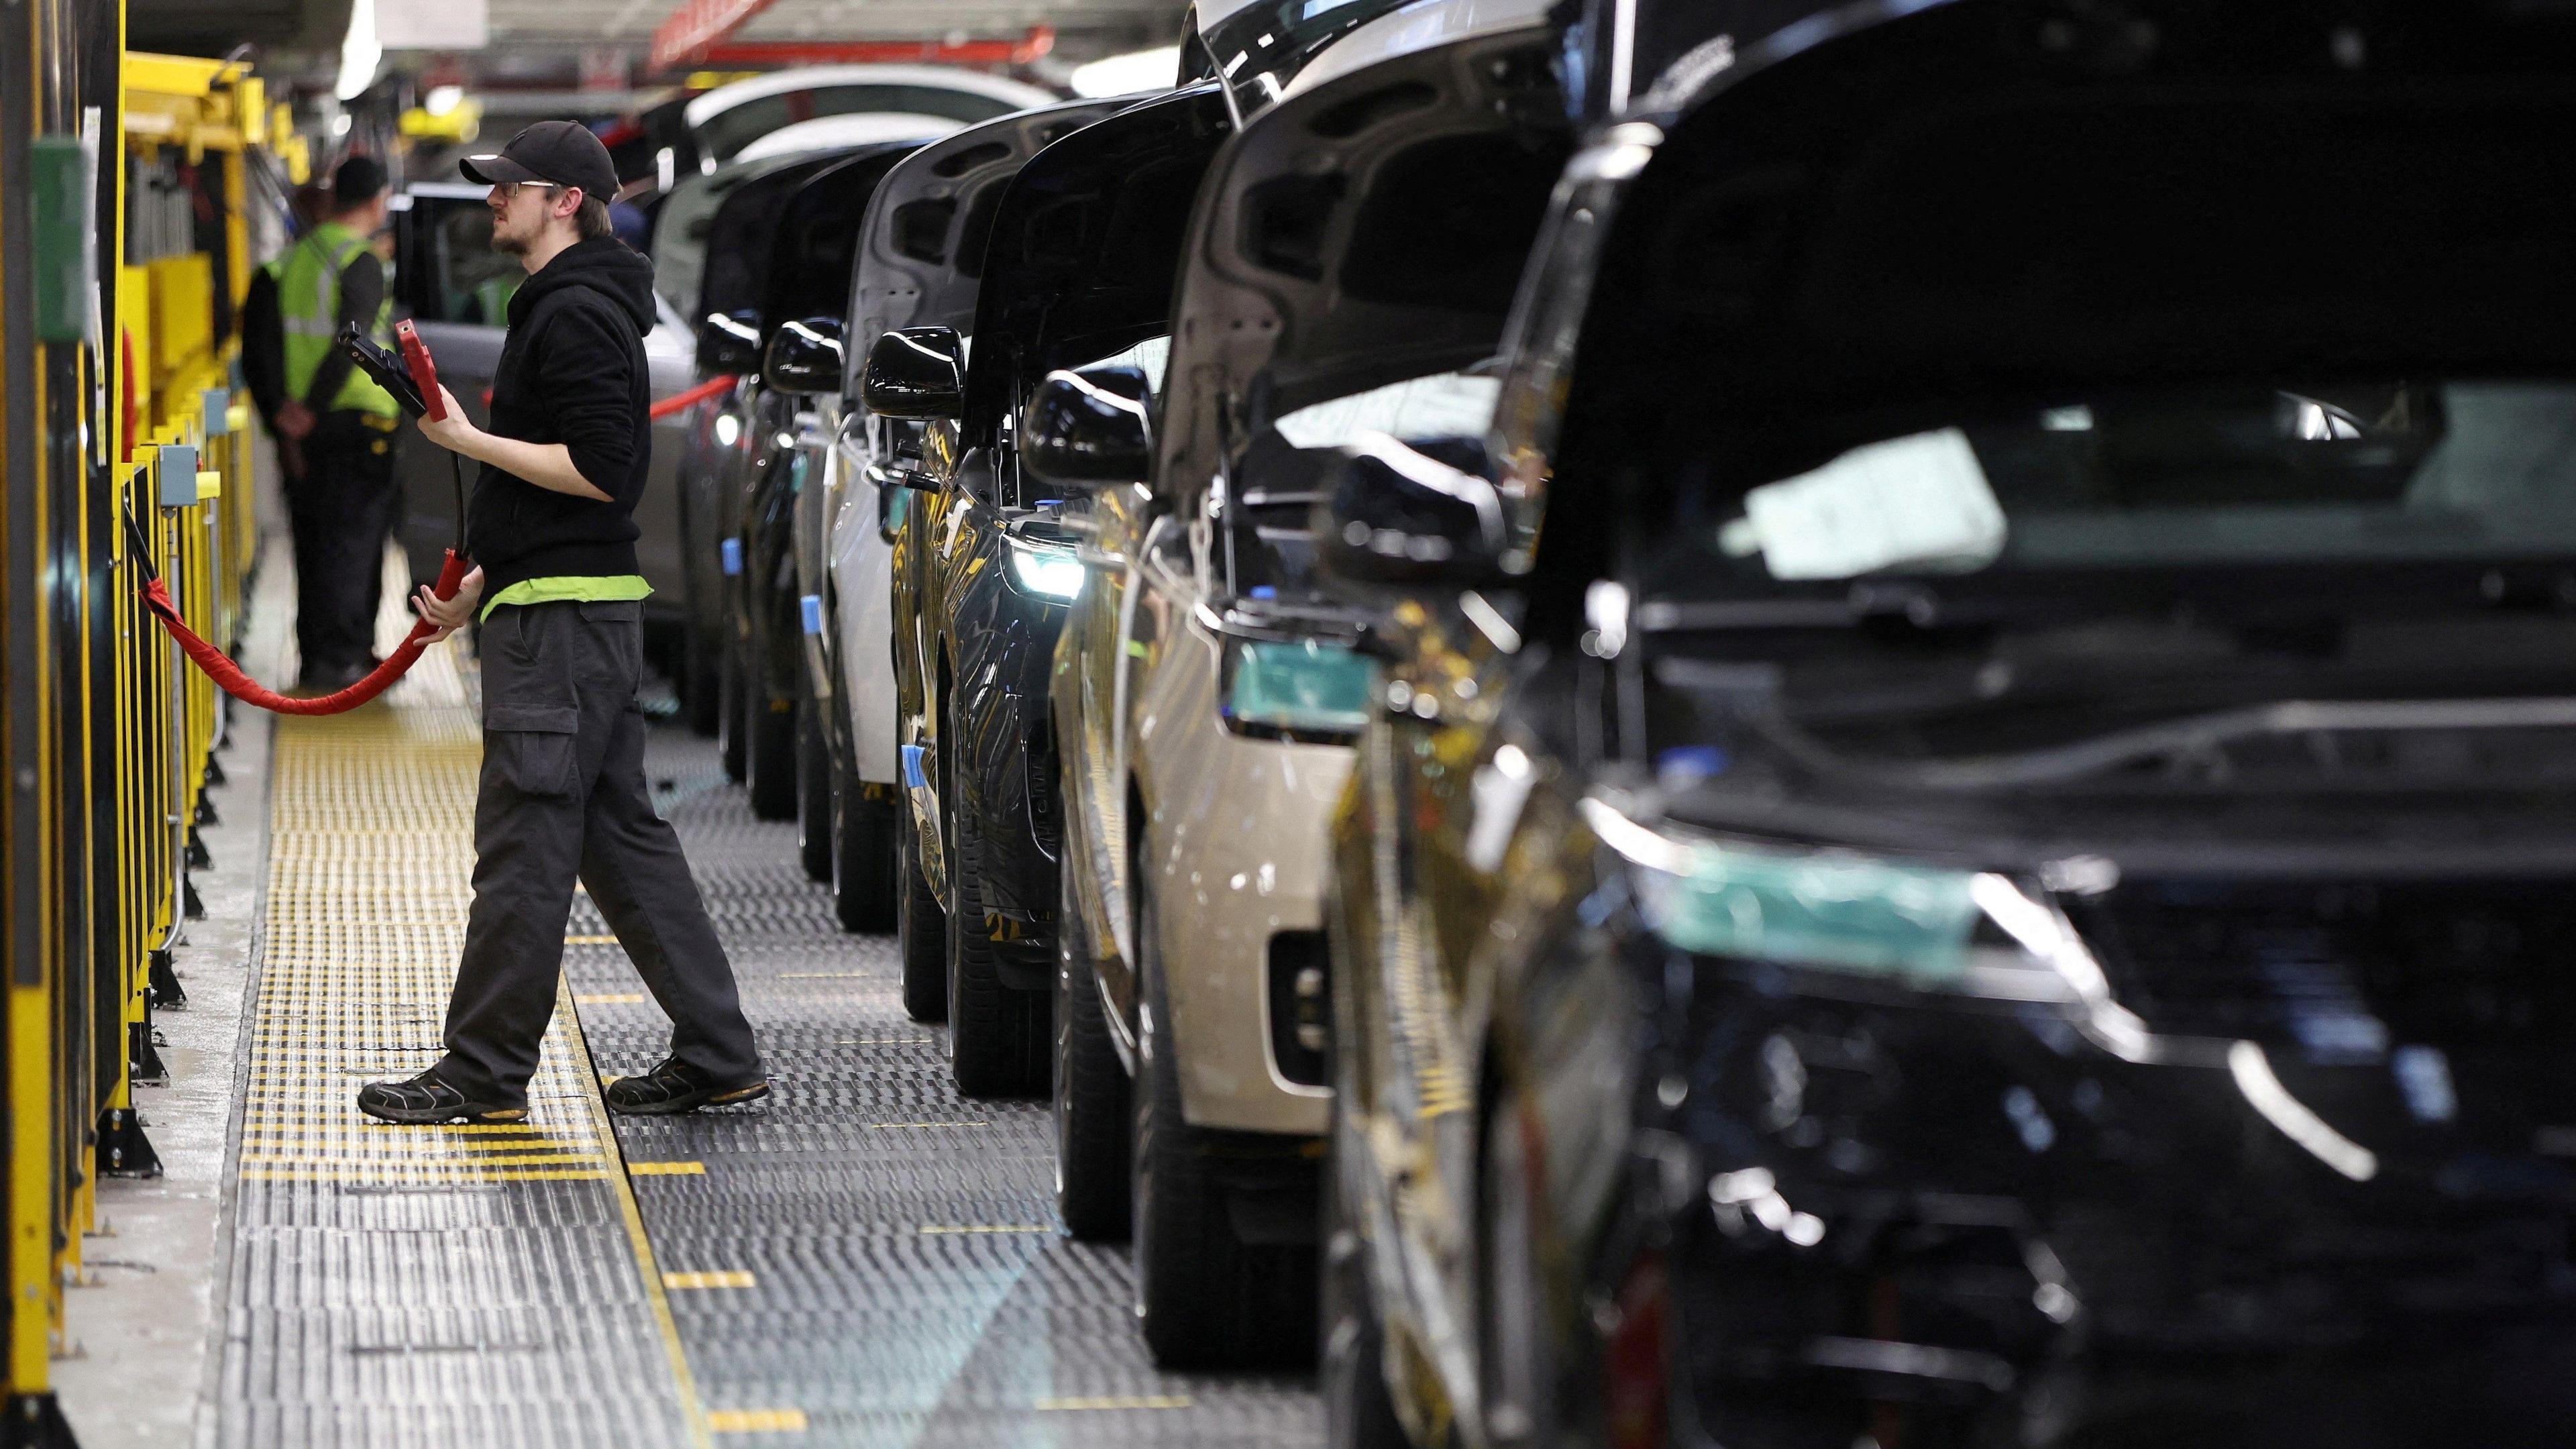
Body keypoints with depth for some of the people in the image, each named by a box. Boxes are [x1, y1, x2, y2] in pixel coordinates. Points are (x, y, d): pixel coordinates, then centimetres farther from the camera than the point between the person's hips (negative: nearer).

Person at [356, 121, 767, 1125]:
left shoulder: (577, 316, -13)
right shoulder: (564, 308, 21)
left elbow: (601, 470, -21)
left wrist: (469, 439, -17)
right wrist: (477, 588, 22)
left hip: (563, 622, -11)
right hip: (574, 608, 11)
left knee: (523, 844, -7)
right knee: (621, 836, 12)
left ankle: (485, 1073, -4)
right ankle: (716, 1054, 13)